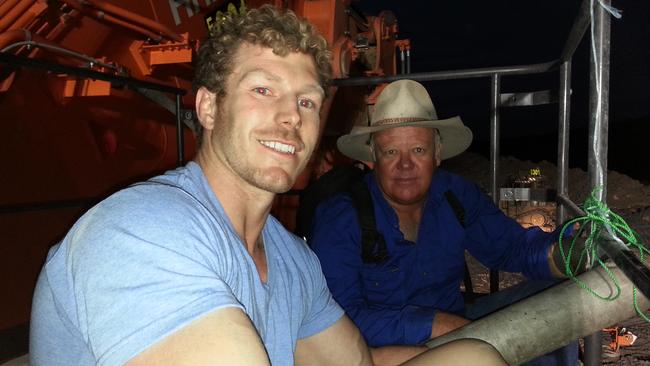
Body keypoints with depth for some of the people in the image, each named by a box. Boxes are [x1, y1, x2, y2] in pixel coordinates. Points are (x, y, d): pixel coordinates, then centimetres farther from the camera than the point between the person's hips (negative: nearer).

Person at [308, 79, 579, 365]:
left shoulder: (456, 195, 0)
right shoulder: (339, 218, -17)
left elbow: (515, 247, -4)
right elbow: (340, 319, -23)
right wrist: (434, 324, -28)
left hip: (460, 328, 6)